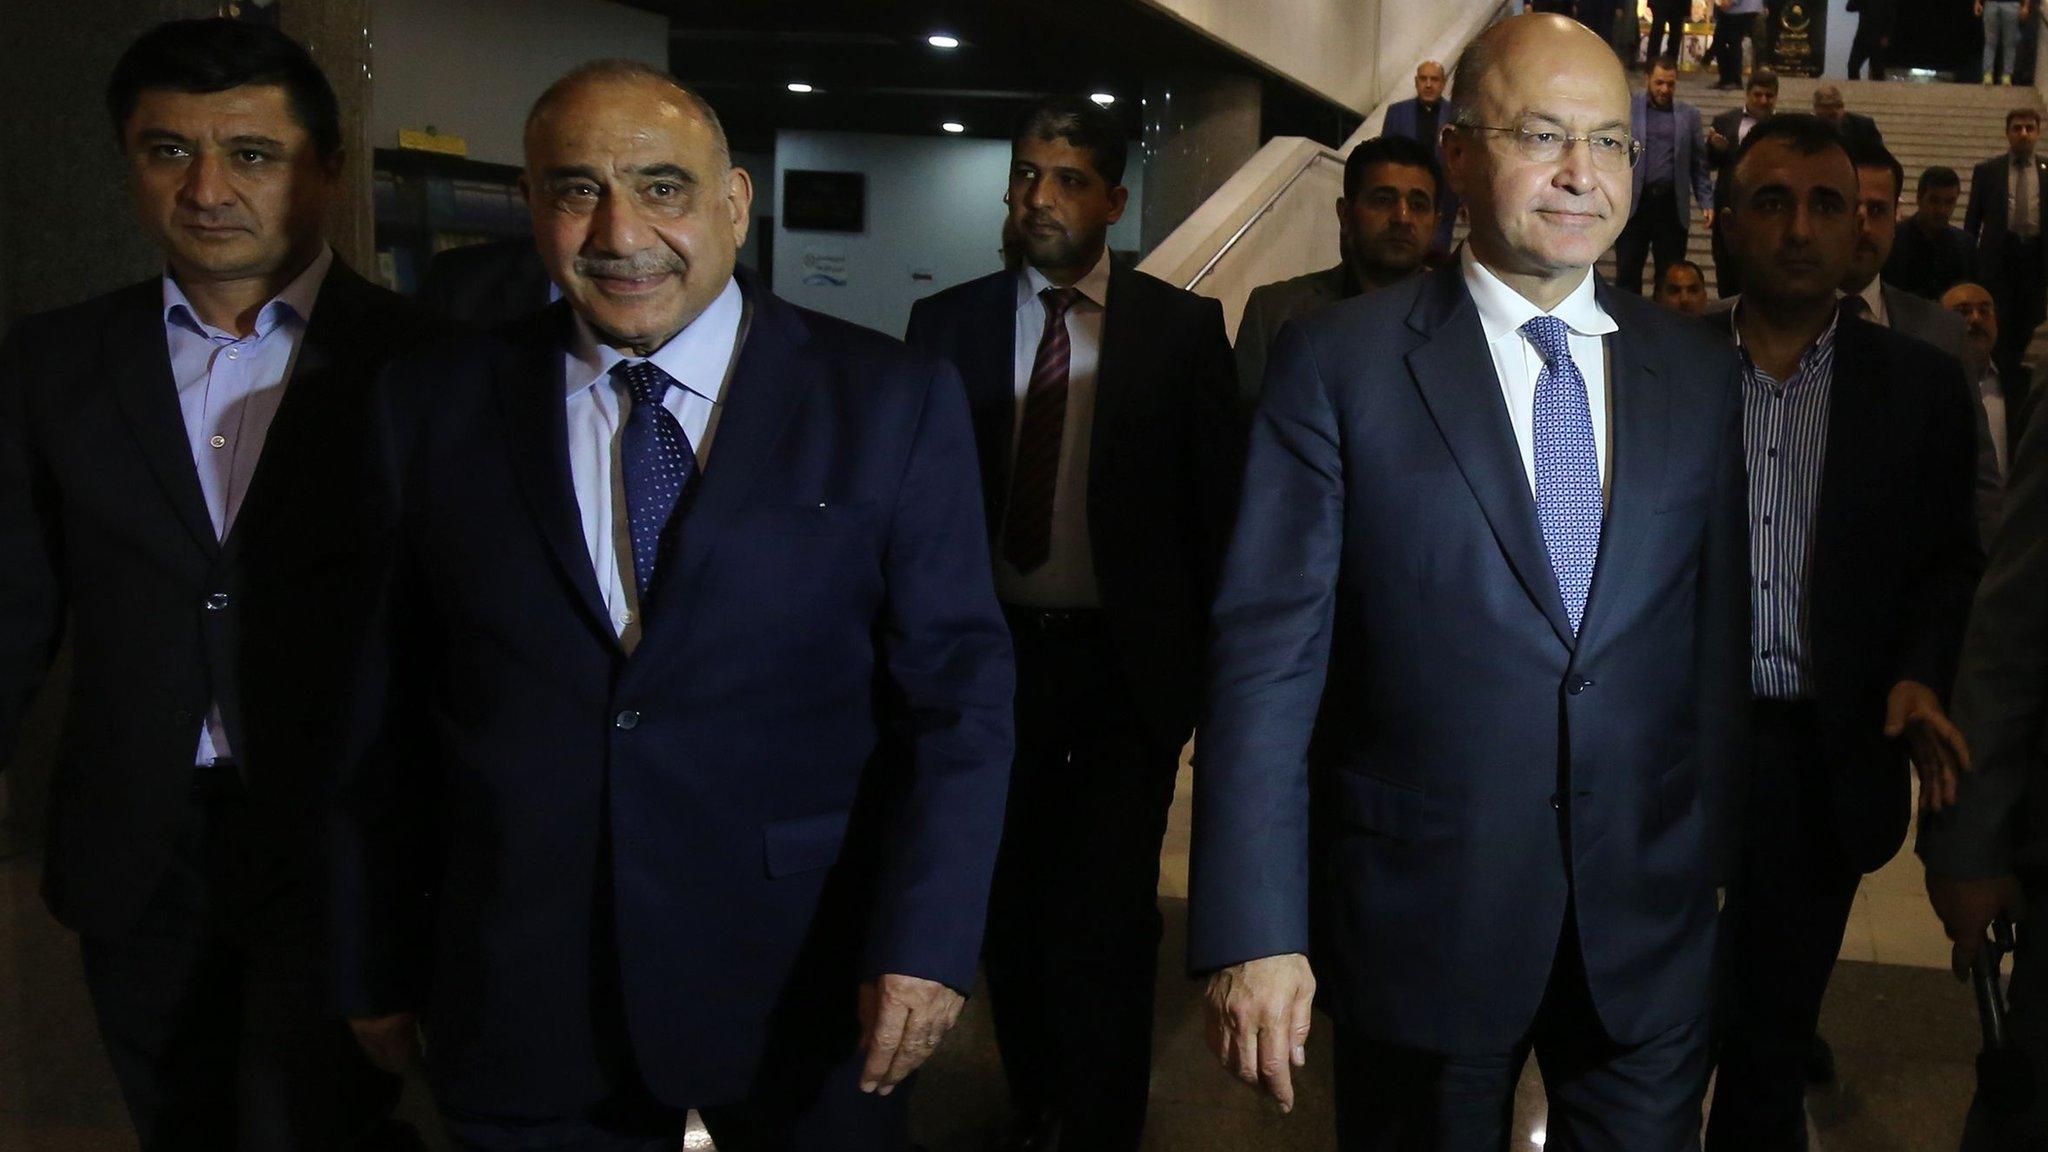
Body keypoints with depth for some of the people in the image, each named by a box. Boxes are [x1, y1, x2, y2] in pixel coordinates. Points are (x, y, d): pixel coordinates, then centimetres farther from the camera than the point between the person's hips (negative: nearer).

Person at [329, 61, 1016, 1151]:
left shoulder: (892, 400, -5)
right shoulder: (433, 405, 0)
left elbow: (955, 687, -5)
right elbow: (383, 712, 3)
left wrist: (923, 940, -13)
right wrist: (377, 968, 6)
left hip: (807, 989, -1)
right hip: (516, 1005, 2)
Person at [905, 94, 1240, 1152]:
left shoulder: (1181, 328, 0)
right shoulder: (949, 324, 4)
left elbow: (1218, 498, 2)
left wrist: (1206, 652, -2)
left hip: (1126, 660, -2)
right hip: (992, 651, 2)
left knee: (1107, 915, -2)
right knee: (1008, 904, 14)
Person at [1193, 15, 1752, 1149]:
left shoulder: (1698, 372, 4)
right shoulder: (1338, 361, -8)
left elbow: (1717, 634, 9)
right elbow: (1266, 652, -12)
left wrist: (1713, 859, 12)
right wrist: (1253, 930, -15)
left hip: (1650, 919, 3)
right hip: (1422, 915, -3)